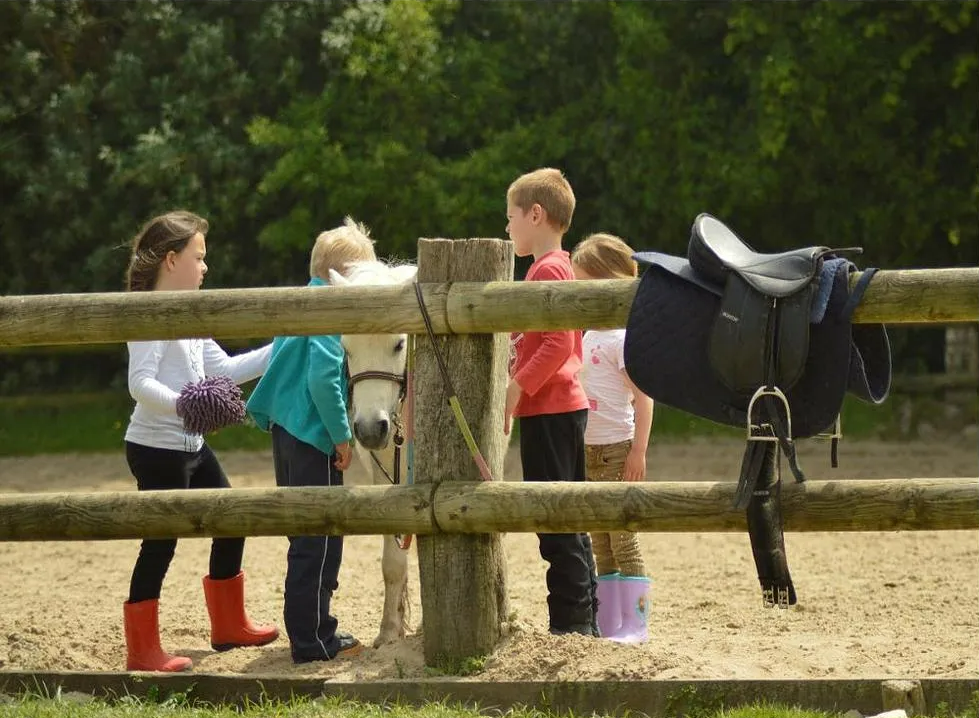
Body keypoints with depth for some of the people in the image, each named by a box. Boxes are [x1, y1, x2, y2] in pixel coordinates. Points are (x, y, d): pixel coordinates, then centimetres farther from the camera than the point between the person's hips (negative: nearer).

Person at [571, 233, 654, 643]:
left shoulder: (623, 335, -11)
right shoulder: (588, 336, 14)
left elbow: (643, 397, -15)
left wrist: (639, 451, -20)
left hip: (617, 450, -9)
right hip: (589, 450, 9)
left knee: (623, 539, -7)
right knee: (600, 543, 10)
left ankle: (634, 623, -4)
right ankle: (607, 622, 13)